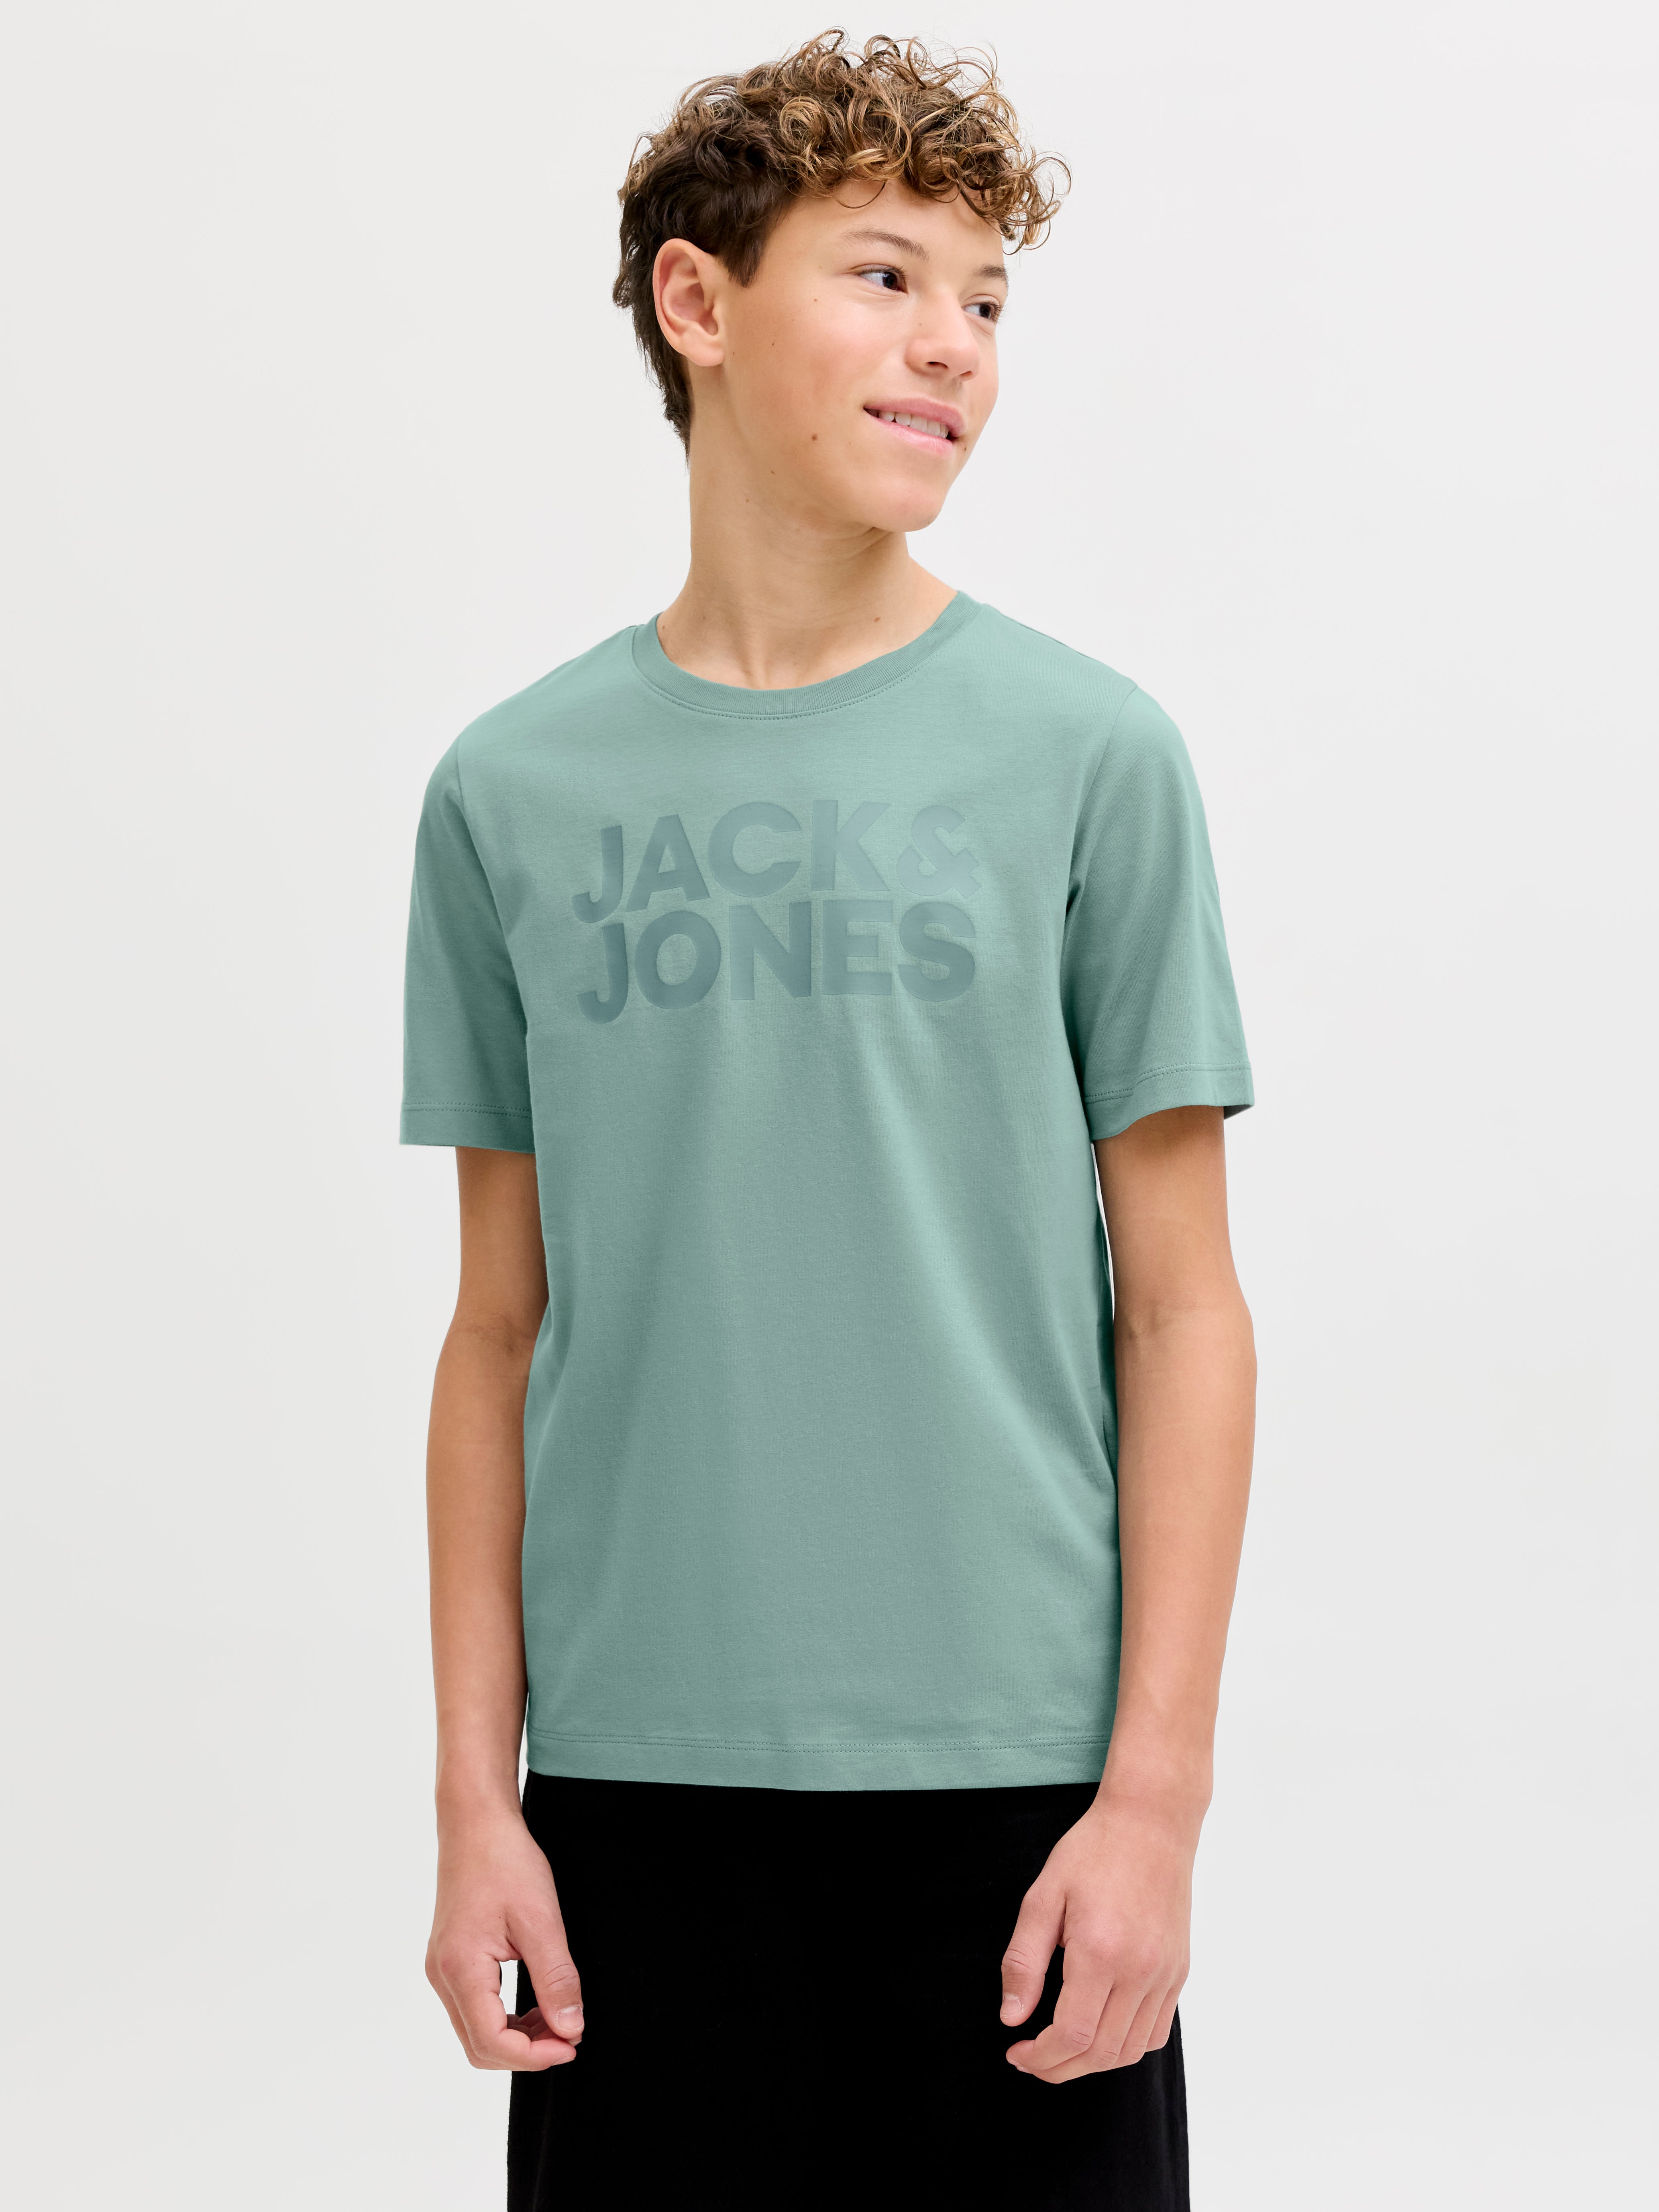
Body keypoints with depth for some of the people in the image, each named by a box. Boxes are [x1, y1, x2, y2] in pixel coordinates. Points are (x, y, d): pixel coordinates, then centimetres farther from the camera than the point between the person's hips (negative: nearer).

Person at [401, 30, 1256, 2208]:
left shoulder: (1085, 755, -1)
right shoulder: (514, 794, 5)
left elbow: (1183, 1309, -1)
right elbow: (502, 1330, 8)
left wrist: (1156, 1792, -7)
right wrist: (476, 1795, 3)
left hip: (1005, 1776, -1)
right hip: (636, 1783, 2)